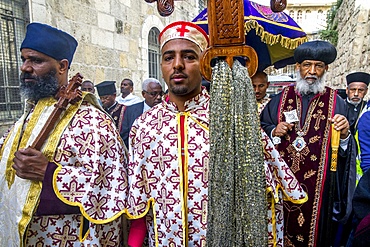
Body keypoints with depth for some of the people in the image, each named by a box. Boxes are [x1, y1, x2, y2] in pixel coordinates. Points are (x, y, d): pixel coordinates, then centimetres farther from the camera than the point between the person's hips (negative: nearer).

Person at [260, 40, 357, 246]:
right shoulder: (280, 99, 4)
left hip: (318, 186, -1)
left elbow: (347, 149, -2)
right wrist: (274, 132, -11)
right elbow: (262, 127, 9)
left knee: (314, 230, 14)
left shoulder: (336, 103, 0)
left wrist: (344, 135, -22)